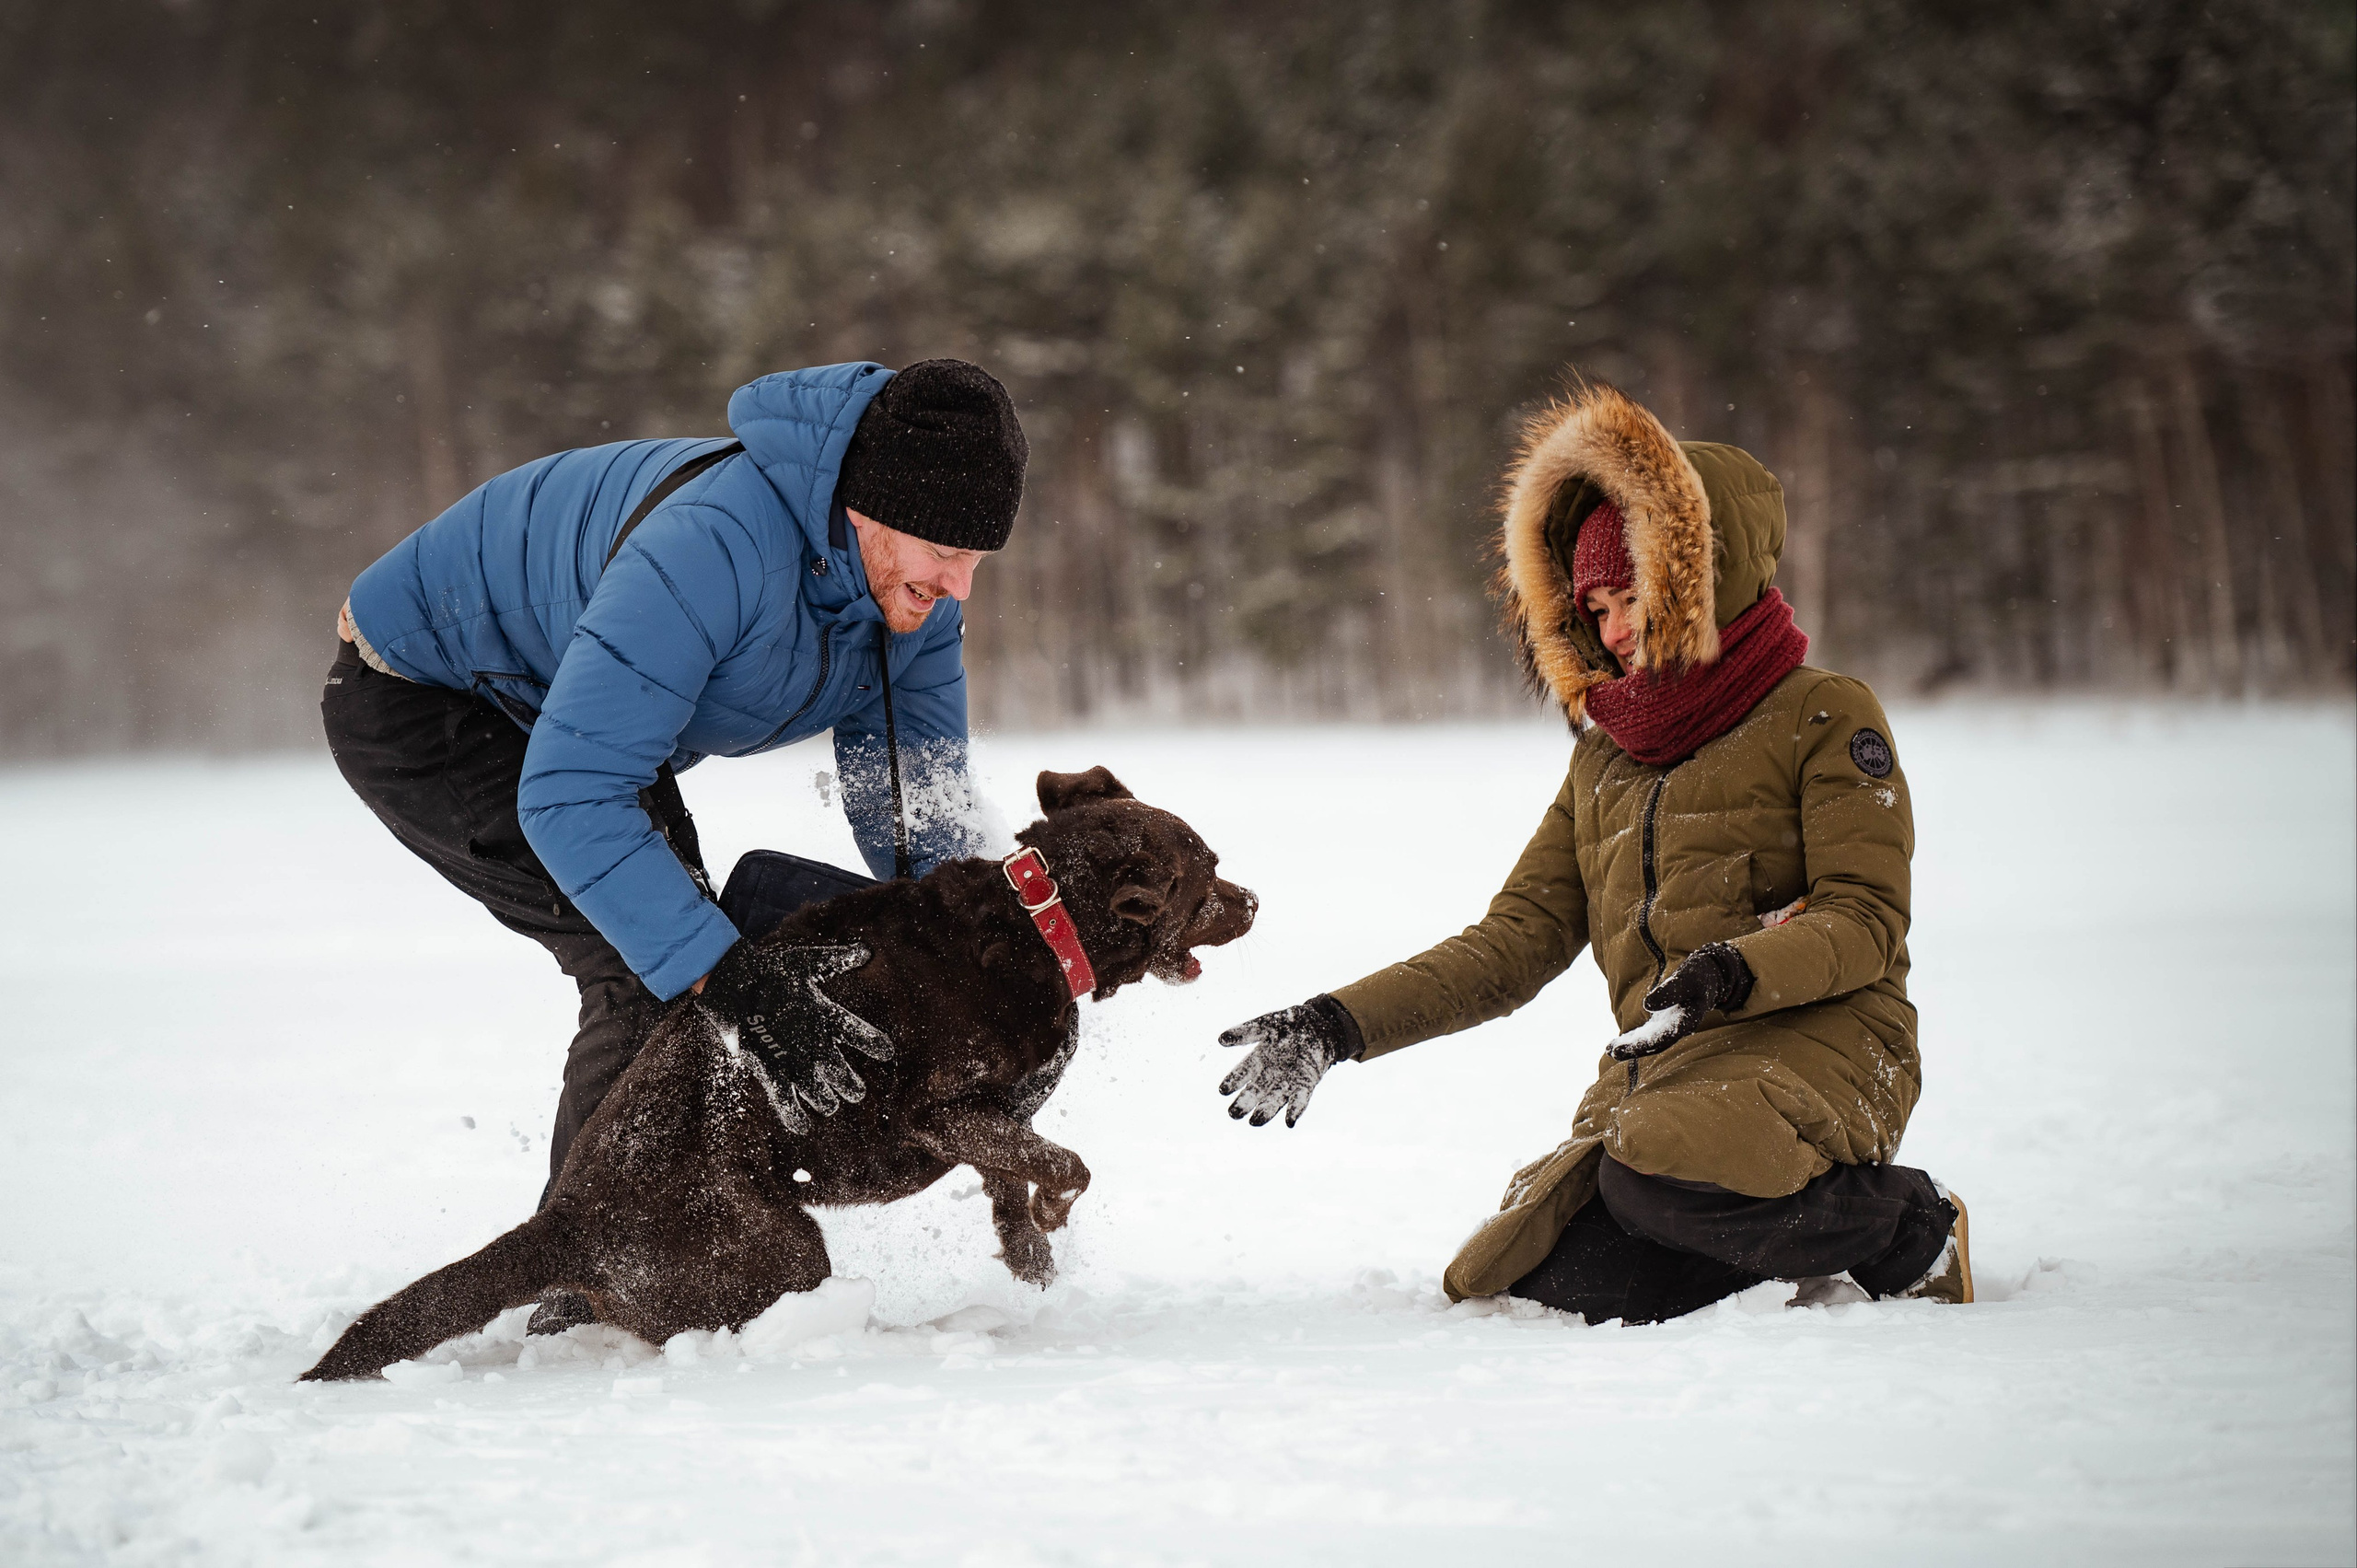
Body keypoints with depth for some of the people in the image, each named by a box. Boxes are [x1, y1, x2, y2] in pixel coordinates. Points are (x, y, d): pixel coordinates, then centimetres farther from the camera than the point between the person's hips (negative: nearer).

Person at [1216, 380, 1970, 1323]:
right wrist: (1341, 1028, 4)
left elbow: (1865, 922, -6)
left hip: (1814, 1045, -5)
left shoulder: (1824, 717, 3)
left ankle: (1908, 1228, -9)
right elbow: (1514, 942, 16)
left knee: (1661, 1175, -37)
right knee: (1539, 1289, -20)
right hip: (1654, 1069, 5)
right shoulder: (1604, 759, 22)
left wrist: (1732, 972, -25)